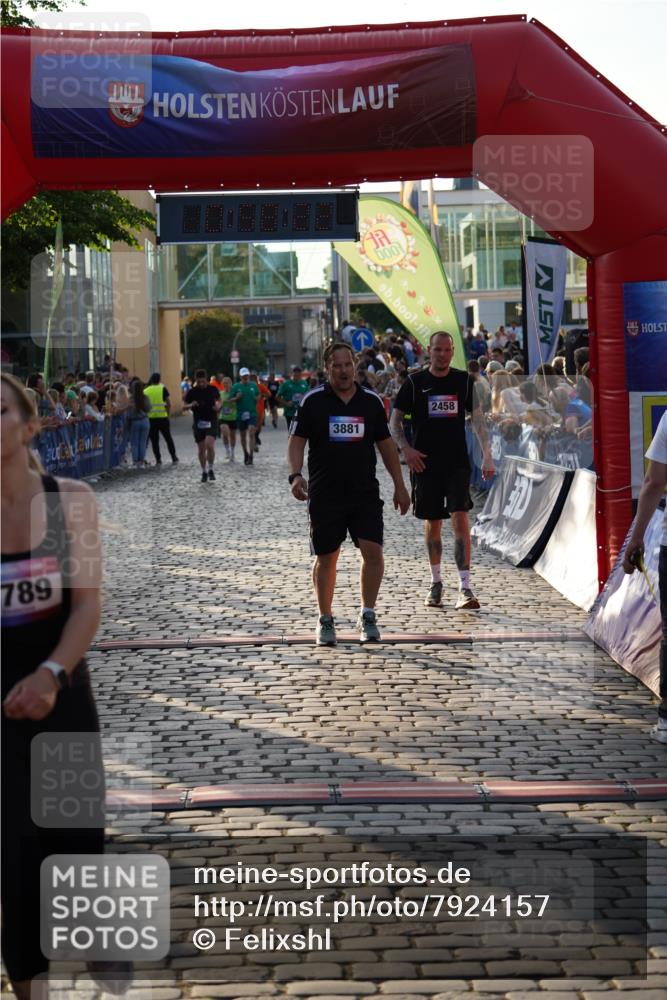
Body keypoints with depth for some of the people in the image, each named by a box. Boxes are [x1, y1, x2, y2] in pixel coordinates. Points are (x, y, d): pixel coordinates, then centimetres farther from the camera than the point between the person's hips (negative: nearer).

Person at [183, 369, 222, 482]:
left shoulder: (213, 389, 0)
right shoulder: (192, 392, -2)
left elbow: (218, 401, 14)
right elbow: (184, 406, 4)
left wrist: (217, 406, -10)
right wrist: (191, 405, -18)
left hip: (211, 421, -1)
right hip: (198, 422, 1)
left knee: (209, 445, -19)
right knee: (201, 449, 6)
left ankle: (210, 469, -1)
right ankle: (204, 472, 22)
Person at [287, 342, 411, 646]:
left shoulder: (371, 401, 7)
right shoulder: (313, 401, 0)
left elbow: (385, 444, 13)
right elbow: (297, 441, 0)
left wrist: (399, 485, 11)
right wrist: (295, 475, -16)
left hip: (365, 493, 2)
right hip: (324, 493, -1)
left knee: (373, 551, -10)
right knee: (326, 557, 5)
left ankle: (367, 615, 6)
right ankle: (325, 621, 19)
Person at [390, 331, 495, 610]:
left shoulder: (464, 381, 4)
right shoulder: (415, 382, 1)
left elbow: (478, 419, 4)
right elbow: (395, 419, 6)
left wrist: (487, 456, -5)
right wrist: (405, 448, -9)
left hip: (457, 463, 0)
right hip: (425, 463, 0)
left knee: (460, 519, -13)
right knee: (432, 524, 9)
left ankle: (465, 588, -14)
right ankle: (436, 583, 26)